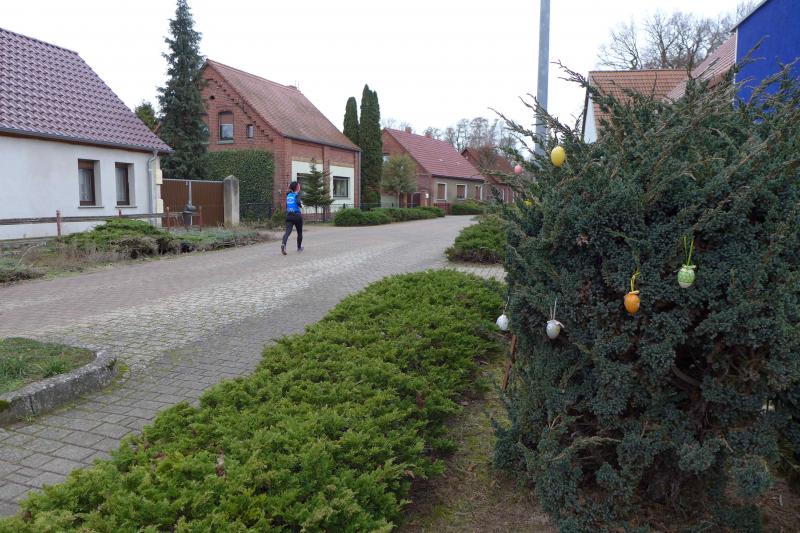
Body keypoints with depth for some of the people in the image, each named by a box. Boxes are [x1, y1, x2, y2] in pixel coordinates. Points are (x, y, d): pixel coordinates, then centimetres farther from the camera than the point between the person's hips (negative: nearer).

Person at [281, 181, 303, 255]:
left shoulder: (288, 194, 12)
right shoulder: (297, 194, -6)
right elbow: (298, 202, -25)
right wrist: (301, 205, -3)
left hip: (289, 215, 4)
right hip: (297, 215, -4)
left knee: (288, 231, -9)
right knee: (299, 232, 15)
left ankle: (283, 244, -35)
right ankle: (299, 247, 27)